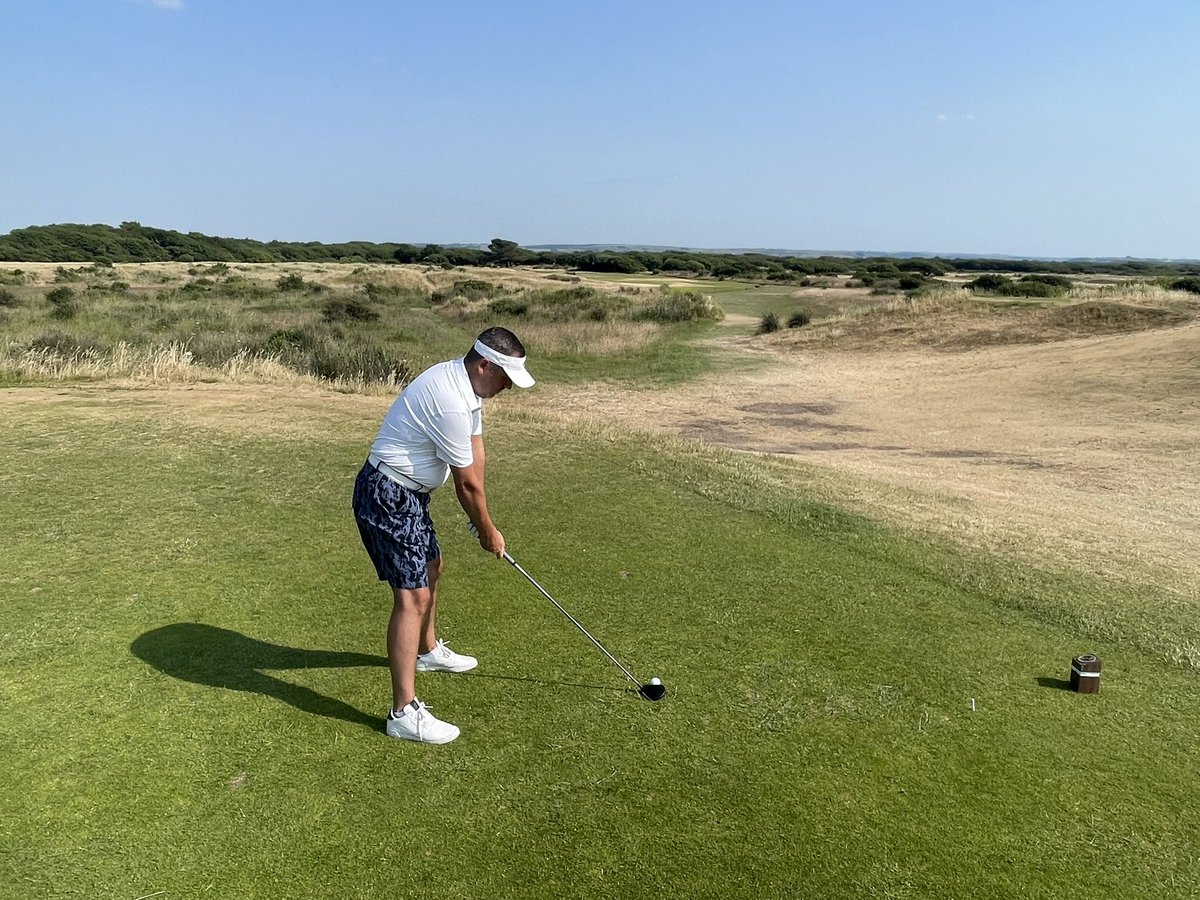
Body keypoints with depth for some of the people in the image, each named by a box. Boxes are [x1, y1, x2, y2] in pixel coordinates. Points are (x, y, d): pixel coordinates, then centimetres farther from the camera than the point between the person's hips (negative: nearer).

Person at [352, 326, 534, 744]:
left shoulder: (465, 383, 4)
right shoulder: (450, 401, -28)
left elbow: (475, 452, 8)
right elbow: (467, 482, -18)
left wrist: (481, 521, 6)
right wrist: (488, 531, -4)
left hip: (409, 493, 11)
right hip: (386, 497, -11)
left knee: (430, 569, 27)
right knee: (413, 596, -13)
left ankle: (427, 650, 50)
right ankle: (404, 712, -9)